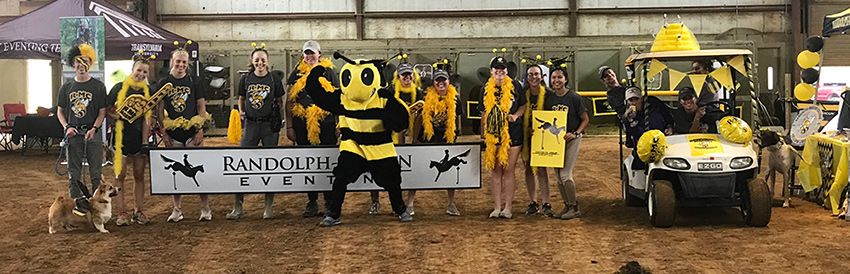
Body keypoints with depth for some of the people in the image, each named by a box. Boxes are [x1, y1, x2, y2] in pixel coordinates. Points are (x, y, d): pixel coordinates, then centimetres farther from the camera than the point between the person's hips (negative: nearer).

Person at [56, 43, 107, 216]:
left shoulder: (98, 86, 2)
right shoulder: (67, 87, 9)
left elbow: (102, 111, 0)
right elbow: (60, 111, 12)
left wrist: (94, 129, -14)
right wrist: (66, 127, -5)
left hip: (93, 133, -2)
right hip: (73, 134, 2)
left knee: (95, 172, 0)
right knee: (74, 172, 5)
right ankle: (78, 202, 11)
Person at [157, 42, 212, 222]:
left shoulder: (194, 81, 5)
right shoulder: (163, 83, 7)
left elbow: (201, 107, 4)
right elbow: (159, 110, 6)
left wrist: (200, 130, -5)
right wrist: (163, 133, -1)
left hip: (192, 132, -1)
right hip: (173, 134, 1)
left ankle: (205, 209, 3)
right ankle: (177, 210, 13)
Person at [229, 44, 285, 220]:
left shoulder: (274, 80, 2)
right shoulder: (246, 79, 6)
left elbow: (280, 103, 7)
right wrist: (241, 111, 0)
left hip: (270, 125, -1)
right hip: (251, 124, 1)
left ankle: (268, 208, 11)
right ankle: (238, 207, 4)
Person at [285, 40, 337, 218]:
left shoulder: (328, 72, 7)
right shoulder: (297, 74, 10)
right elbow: (289, 101, 11)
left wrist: (339, 123, 1)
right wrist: (289, 126, 5)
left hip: (325, 125, -2)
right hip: (303, 125, 2)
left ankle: (330, 201, 12)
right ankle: (312, 203, 14)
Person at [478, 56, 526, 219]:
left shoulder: (515, 86, -1)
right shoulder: (486, 89, 4)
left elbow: (523, 105, 8)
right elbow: (483, 113, 10)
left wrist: (516, 115, -11)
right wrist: (484, 134, 8)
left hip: (512, 133, -2)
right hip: (493, 134, 2)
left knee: (508, 170, 0)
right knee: (496, 171, 5)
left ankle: (507, 208, 4)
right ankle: (497, 207, 9)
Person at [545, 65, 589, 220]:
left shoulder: (574, 97, -9)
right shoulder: (549, 98, 5)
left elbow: (585, 119, -5)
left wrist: (575, 133, -18)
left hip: (571, 138, -6)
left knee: (565, 174, -12)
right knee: (558, 175, 8)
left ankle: (574, 208, 1)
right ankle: (567, 205, 22)